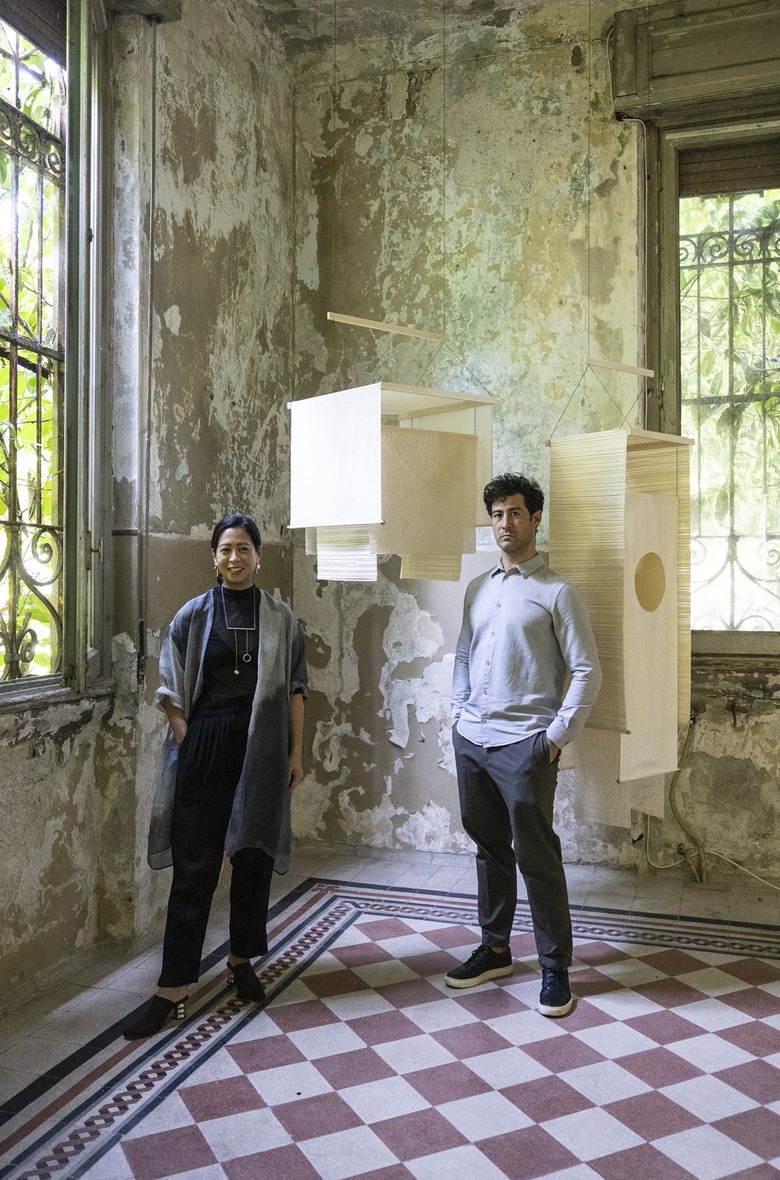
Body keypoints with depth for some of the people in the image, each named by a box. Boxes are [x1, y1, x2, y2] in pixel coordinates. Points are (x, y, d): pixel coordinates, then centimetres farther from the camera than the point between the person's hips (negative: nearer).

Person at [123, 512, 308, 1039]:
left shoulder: (281, 619, 4)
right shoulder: (193, 615, 3)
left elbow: (295, 690, 4)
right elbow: (172, 690, 5)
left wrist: (296, 752, 1)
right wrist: (188, 741, -5)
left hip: (262, 746, 1)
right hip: (205, 746, -1)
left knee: (254, 857, 10)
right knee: (194, 865, 0)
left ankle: (242, 961, 29)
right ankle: (173, 989, 6)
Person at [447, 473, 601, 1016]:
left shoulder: (557, 593, -6)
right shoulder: (479, 588, 12)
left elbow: (588, 673, -8)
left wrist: (557, 736, -11)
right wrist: (461, 713, 10)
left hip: (524, 746, -6)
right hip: (471, 741, 6)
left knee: (536, 856, 1)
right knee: (490, 848, 16)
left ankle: (555, 967, 15)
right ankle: (495, 949, 31)